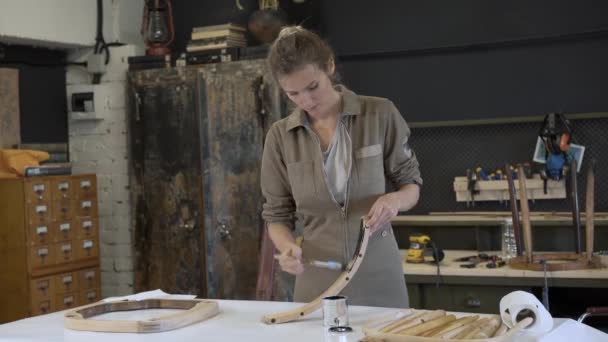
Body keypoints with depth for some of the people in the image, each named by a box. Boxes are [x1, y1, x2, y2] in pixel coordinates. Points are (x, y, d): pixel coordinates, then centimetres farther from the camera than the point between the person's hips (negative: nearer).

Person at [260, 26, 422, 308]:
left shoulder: (380, 115, -6)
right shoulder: (280, 136, -1)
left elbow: (411, 184, 3)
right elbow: (277, 215, 4)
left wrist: (395, 200, -19)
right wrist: (287, 247, -17)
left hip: (378, 278, -1)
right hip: (318, 283, 1)